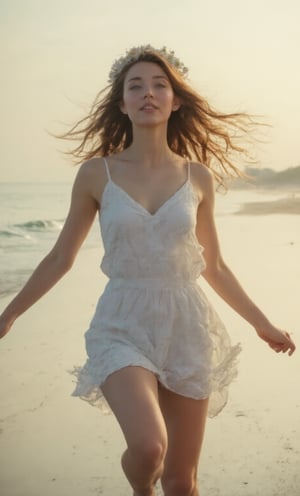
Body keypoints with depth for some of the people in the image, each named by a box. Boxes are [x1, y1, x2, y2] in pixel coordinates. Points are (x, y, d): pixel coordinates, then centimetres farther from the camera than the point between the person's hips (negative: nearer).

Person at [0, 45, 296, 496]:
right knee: (148, 446, -25)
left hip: (187, 327, 2)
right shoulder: (96, 173, -3)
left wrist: (262, 324, 18)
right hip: (124, 326, -2)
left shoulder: (198, 177, 2)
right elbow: (59, 260, 7)